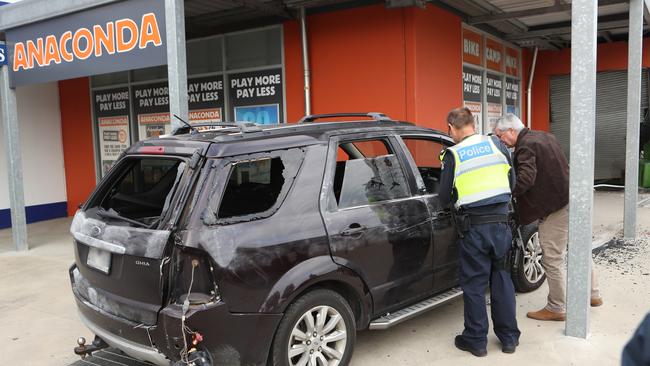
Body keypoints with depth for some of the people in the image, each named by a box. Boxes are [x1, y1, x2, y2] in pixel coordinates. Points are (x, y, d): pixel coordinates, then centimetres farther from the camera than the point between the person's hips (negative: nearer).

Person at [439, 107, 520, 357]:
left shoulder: (453, 155, -6)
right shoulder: (496, 144, 3)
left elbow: (444, 198, -2)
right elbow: (512, 182, 10)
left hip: (474, 227, -4)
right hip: (500, 222, 4)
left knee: (474, 284, 9)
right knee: (501, 279, 16)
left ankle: (476, 340, 19)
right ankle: (509, 337, 27)